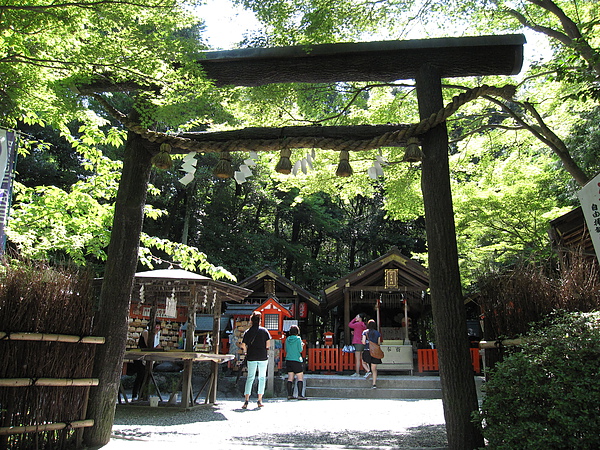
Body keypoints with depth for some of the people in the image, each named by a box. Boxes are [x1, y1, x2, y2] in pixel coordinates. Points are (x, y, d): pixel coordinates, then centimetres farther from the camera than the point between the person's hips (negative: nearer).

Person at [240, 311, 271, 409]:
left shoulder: (248, 332, 2)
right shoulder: (264, 330, 1)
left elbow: (243, 345, -3)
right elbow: (268, 344, -2)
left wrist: (246, 352, 15)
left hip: (251, 357, 1)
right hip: (263, 357, 0)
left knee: (250, 378, 6)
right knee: (262, 377, 9)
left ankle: (246, 400, -1)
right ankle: (260, 400, 10)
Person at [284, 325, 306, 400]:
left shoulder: (287, 339, 7)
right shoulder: (298, 339, -8)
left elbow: (286, 350, 13)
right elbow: (300, 350, -8)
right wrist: (302, 345, 10)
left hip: (288, 360, 6)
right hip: (296, 360, -6)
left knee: (290, 378, 9)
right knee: (300, 378, 0)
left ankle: (289, 395, 8)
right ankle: (300, 395, -5)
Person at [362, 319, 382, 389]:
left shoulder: (365, 332, -2)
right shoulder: (378, 333, 5)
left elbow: (364, 342, -9)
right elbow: (379, 343, 8)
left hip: (367, 351, -2)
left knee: (364, 362, 26)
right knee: (374, 369, 8)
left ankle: (369, 371, 1)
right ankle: (374, 384, 2)